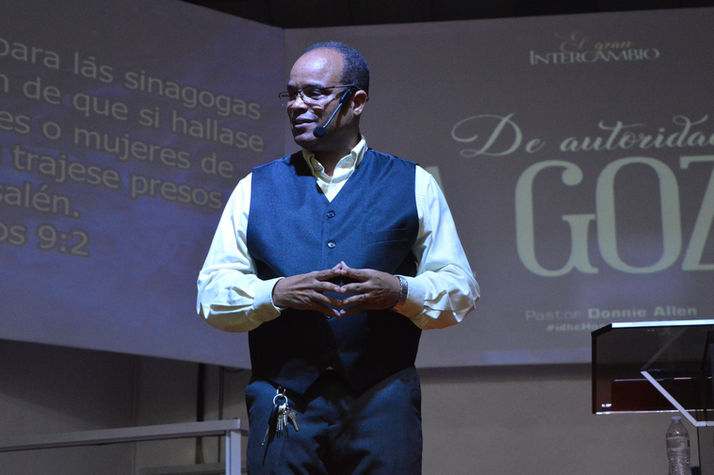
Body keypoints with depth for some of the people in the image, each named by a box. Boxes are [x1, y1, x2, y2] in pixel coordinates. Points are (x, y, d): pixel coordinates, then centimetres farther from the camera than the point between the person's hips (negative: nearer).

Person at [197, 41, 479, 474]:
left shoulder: (414, 186, 10)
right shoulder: (255, 189, 14)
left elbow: (462, 291, 6)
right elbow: (212, 294, 6)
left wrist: (399, 291, -14)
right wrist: (277, 292, -13)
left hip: (382, 404, -1)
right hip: (283, 403, 1)